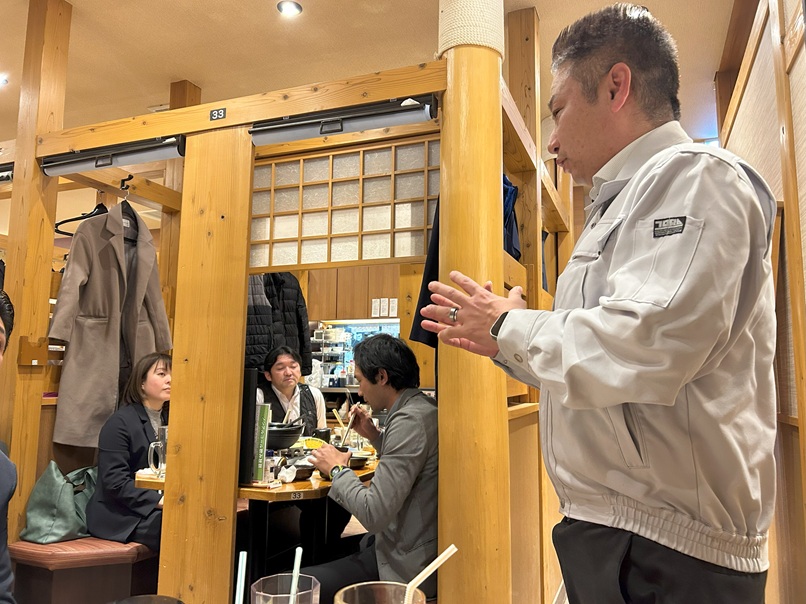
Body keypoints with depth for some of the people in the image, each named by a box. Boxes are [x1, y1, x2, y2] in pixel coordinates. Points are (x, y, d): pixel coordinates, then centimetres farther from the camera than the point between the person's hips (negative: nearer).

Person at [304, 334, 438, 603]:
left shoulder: (409, 421, -25)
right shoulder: (424, 407, 6)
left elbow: (373, 515, -27)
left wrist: (337, 469, -12)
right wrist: (375, 436, 10)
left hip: (403, 565, -10)